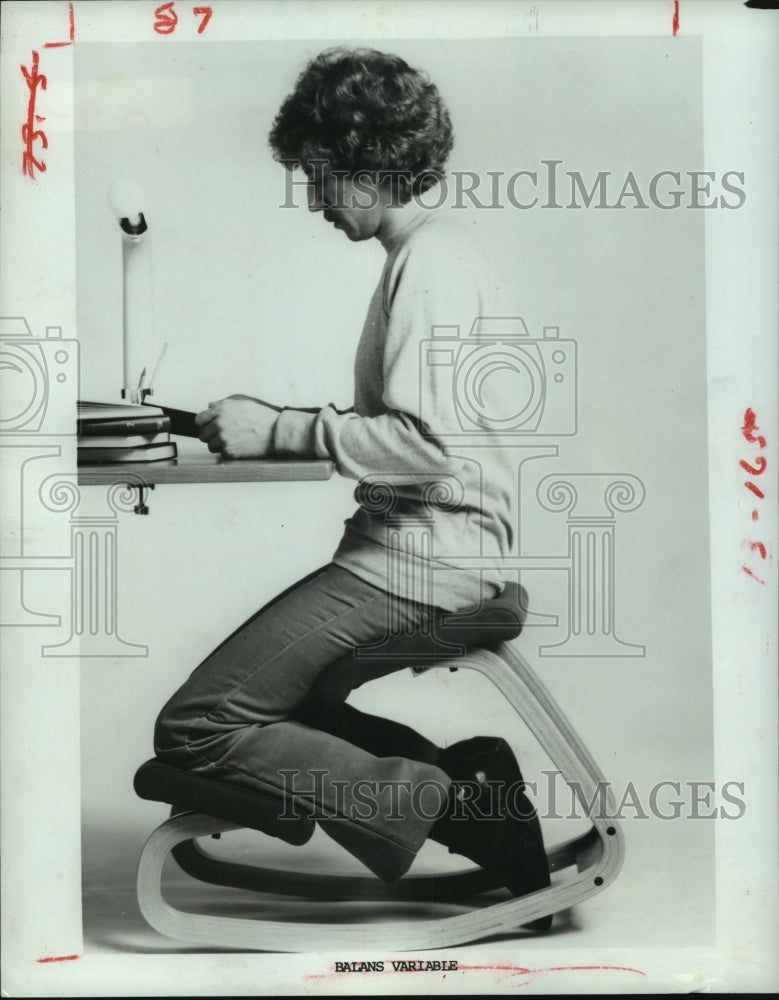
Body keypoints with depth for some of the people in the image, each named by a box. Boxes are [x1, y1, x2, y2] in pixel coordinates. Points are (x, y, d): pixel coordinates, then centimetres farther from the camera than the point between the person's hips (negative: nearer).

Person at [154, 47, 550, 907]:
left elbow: (426, 441, -24)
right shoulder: (437, 251, 18)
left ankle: (443, 805, -10)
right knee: (277, 699, 20)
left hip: (420, 558, -11)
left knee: (195, 728, -10)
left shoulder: (429, 262, -13)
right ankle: (465, 784, 8)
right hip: (422, 540, 11)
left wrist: (278, 432, -17)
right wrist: (282, 427, 11)